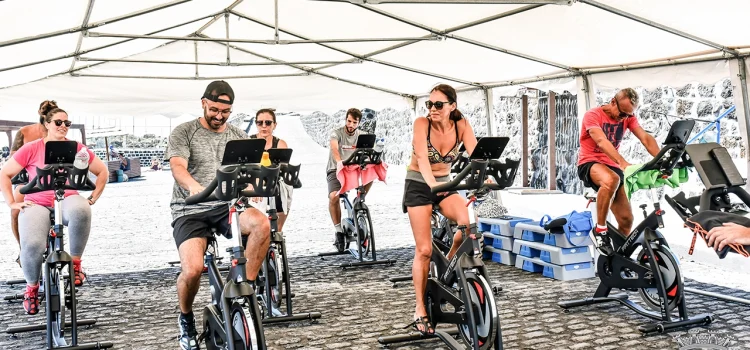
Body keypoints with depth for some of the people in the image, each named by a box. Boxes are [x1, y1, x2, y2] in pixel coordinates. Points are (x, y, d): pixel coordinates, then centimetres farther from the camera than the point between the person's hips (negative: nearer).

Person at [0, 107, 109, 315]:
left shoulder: (77, 149, 5)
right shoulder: (31, 149, 1)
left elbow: (102, 171, 15)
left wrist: (93, 198, 7)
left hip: (67, 202, 1)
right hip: (37, 205, 0)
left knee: (80, 210, -39)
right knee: (32, 244, -30)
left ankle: (76, 263, -17)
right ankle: (32, 286, 4)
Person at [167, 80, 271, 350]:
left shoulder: (239, 136, 13)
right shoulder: (183, 132, 2)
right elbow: (177, 166, -15)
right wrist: (194, 186, -38)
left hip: (227, 206, 3)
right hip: (191, 210, -2)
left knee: (261, 224, -31)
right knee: (193, 269, -25)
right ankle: (186, 319, 7)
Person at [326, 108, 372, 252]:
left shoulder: (360, 135, 3)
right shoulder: (337, 133, -12)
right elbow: (334, 148, -32)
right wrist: (339, 161, -53)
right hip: (335, 170, -4)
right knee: (334, 196, -29)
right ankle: (339, 231, -14)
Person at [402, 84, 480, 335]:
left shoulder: (461, 125, -10)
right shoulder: (422, 124, -19)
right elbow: (422, 157, -33)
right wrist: (432, 183, -51)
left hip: (444, 184, 3)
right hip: (419, 186, -3)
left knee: (468, 222, -28)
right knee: (424, 250, -7)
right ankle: (420, 309, 7)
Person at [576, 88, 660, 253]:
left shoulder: (628, 117, 2)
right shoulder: (593, 115, -15)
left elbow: (646, 138, -12)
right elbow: (601, 142, -31)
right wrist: (623, 163, -47)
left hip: (612, 165, 6)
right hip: (590, 163, -6)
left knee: (627, 219, -2)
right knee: (611, 180, -41)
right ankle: (600, 230, -26)